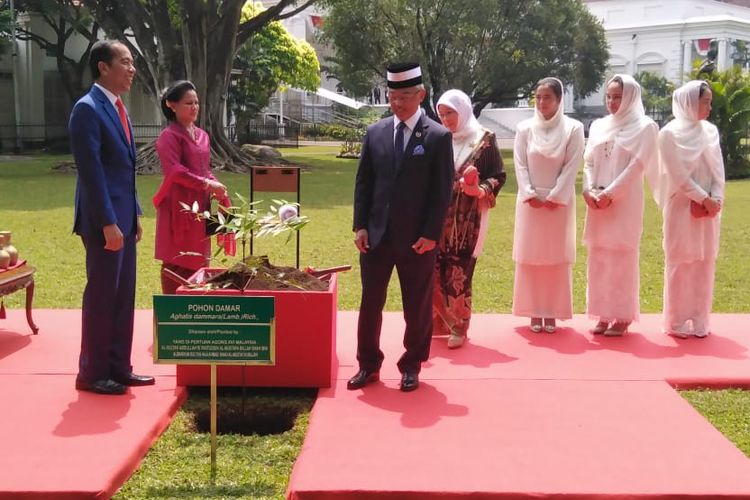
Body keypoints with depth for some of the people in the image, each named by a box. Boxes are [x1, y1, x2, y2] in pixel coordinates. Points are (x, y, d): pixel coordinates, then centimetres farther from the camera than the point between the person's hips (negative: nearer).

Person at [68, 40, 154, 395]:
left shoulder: (117, 108, 15)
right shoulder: (87, 109, -14)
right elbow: (91, 171, -19)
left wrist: (134, 214, 16)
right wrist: (107, 223, -21)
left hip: (124, 217, 9)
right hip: (105, 220, -9)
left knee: (123, 296, 13)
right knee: (101, 296, 0)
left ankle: (118, 367, 22)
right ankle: (92, 374, 12)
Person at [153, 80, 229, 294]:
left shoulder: (202, 135, 15)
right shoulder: (169, 136, -9)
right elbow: (174, 171, -19)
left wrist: (215, 185, 1)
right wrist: (206, 184, -21)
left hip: (200, 205, 8)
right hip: (178, 206, -8)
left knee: (197, 260, 10)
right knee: (176, 262, -4)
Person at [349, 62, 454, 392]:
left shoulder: (438, 137, -4)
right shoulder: (375, 133, 6)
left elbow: (443, 191, -6)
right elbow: (363, 183, 8)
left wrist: (431, 234, -11)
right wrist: (360, 226, 0)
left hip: (417, 239, -3)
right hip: (376, 235, 3)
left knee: (418, 307, 8)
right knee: (370, 303, 8)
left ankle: (411, 367, 23)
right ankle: (368, 365, 22)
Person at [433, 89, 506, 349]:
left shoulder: (485, 139, -2)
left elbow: (498, 175, -1)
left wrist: (481, 190, -18)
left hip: (468, 219, -3)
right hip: (439, 216, 3)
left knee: (459, 272, -2)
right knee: (434, 269, 0)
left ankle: (459, 327, 12)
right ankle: (439, 322, 14)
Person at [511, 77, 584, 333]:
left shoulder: (573, 128, -3)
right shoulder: (525, 128, 3)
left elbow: (571, 166, -7)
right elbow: (520, 164, -1)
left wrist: (555, 197, -13)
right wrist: (529, 194, -11)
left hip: (559, 202, -2)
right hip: (530, 201, 2)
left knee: (557, 258, 2)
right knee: (530, 257, 3)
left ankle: (552, 313, 9)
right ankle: (535, 312, 11)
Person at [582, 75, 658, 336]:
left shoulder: (644, 127, -1)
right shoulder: (598, 126, 13)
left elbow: (636, 166, -10)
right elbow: (589, 162, 10)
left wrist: (610, 193, -16)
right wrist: (589, 190, -7)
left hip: (625, 202, -5)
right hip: (598, 202, 5)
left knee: (622, 257, -3)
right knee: (598, 258, 5)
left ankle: (622, 316, 5)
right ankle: (603, 314, 13)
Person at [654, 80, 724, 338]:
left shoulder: (710, 131, 9)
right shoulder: (670, 133, -7)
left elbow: (718, 169, 5)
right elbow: (678, 175, -12)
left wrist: (716, 199, -9)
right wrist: (704, 199, -13)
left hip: (708, 208, 5)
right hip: (681, 207, -5)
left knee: (704, 263, 6)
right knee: (680, 264, 0)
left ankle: (699, 321, 14)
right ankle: (677, 321, 8)